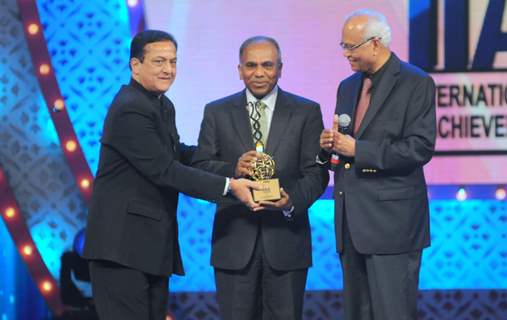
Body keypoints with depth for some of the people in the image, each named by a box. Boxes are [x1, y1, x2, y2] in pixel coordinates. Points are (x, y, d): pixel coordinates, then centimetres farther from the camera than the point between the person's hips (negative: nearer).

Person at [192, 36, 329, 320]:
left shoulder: (306, 112, 6)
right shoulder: (217, 113, 8)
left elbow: (316, 172, 0)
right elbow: (199, 167, 3)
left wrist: (293, 200, -19)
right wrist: (233, 170, -17)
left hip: (286, 237, 0)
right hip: (234, 240, 1)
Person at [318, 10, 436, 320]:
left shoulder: (416, 83, -6)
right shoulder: (348, 87, 17)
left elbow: (420, 148, -15)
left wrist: (358, 150, -16)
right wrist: (329, 146, 0)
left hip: (391, 221, -7)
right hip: (352, 224, 7)